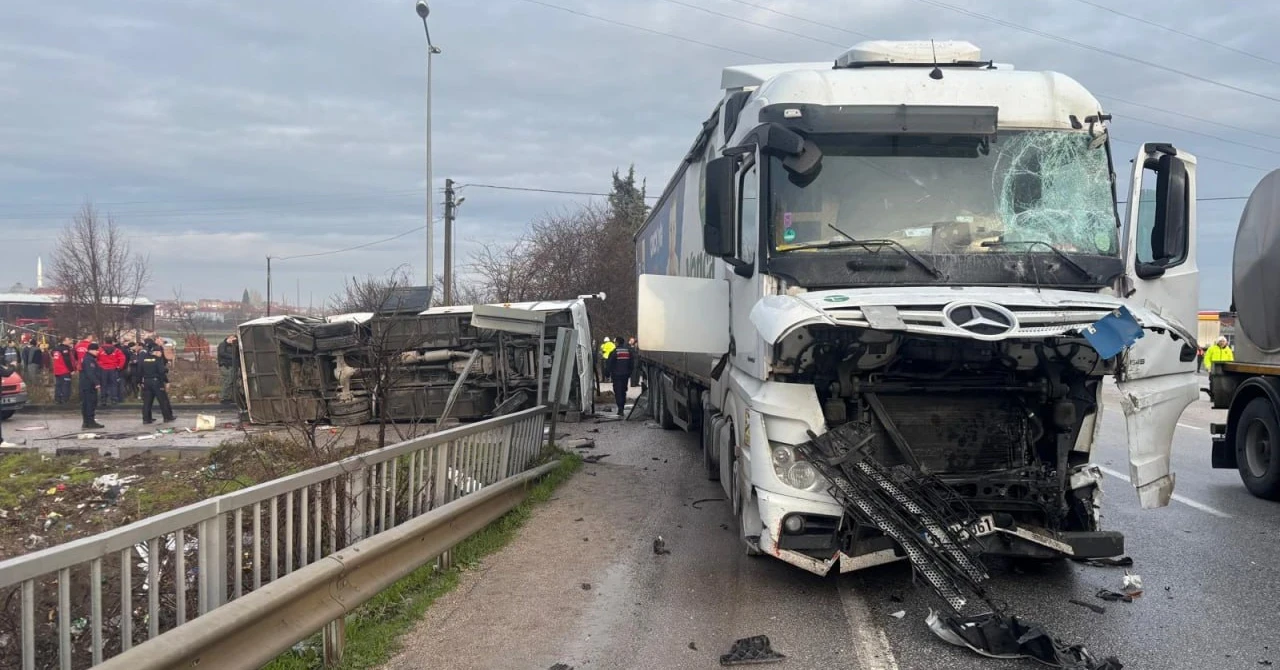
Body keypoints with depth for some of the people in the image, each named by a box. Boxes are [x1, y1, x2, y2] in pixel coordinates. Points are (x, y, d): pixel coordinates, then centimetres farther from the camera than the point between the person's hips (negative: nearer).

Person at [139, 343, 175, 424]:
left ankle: (146, 418, 7)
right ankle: (168, 417, 10)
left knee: (147, 401, 9)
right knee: (163, 400, 5)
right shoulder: (158, 359, -11)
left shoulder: (143, 359, 7)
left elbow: (139, 371, 9)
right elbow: (162, 371, -19)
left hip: (146, 382, 5)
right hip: (157, 381, -5)